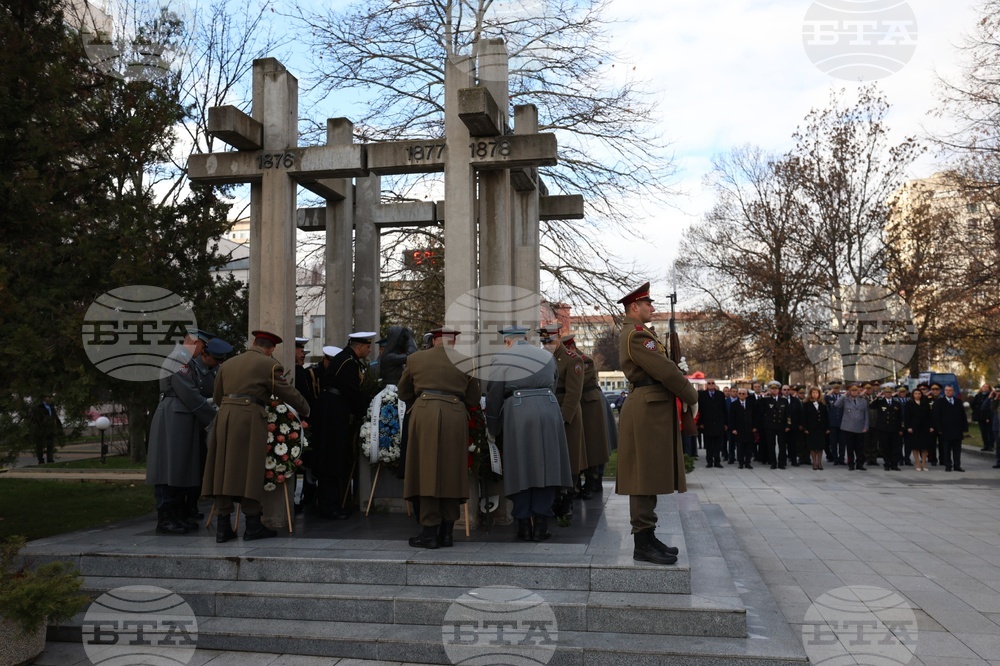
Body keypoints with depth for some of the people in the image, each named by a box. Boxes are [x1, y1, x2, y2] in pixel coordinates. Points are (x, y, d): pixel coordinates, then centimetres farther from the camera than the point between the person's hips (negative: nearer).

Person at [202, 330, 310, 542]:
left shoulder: (227, 364, 20)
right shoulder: (269, 365, 2)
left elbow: (217, 397, 23)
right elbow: (288, 393, 4)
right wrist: (305, 410, 18)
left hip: (224, 417, 6)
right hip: (250, 419, -5)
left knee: (224, 470, 7)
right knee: (250, 471, -1)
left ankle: (223, 527, 9)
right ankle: (252, 526, 3)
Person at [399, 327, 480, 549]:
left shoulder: (415, 359, 11)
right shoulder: (465, 362, 9)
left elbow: (404, 393, 21)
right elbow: (473, 399, 13)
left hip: (424, 414, -1)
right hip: (456, 417, 1)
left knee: (427, 470, 2)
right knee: (451, 471, 8)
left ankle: (430, 532, 0)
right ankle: (447, 531, 12)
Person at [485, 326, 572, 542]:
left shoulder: (501, 358, 8)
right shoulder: (547, 356, 21)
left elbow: (493, 396, 5)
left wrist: (493, 430, 13)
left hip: (517, 415, -3)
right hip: (548, 413, 3)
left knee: (520, 470, 4)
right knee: (546, 468, 7)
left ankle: (524, 525, 8)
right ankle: (541, 524, 7)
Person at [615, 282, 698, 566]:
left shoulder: (635, 333, 21)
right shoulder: (637, 334, -14)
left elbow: (660, 367, 19)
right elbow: (666, 370, -17)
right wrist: (691, 396, -4)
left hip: (650, 410, 11)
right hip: (649, 411, -11)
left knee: (650, 477, 13)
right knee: (646, 477, -7)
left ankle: (647, 537, 20)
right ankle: (643, 544, -2)